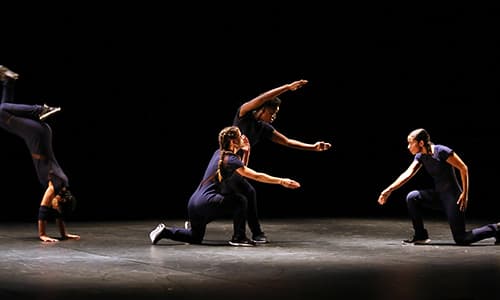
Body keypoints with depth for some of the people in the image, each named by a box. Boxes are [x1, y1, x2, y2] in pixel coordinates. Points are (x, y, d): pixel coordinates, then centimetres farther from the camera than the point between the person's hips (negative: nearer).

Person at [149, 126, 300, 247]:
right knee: (240, 200, -3)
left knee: (195, 238, 25)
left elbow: (241, 172, 26)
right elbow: (256, 176, -14)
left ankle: (165, 231, 12)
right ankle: (239, 238, -1)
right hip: (206, 202, -9)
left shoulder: (219, 153, 13)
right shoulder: (230, 160, -12)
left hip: (194, 203, 9)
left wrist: (246, 151, 16)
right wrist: (281, 181, -11)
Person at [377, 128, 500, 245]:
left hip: (453, 197, -7)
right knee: (412, 197, -12)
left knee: (461, 240, -7)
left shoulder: (441, 151, -20)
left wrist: (465, 194, -18)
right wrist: (389, 190, -16)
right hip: (438, 195, 7)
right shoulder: (420, 156, 3)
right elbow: (407, 174, -6)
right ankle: (421, 236, -2)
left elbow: (463, 168, -17)